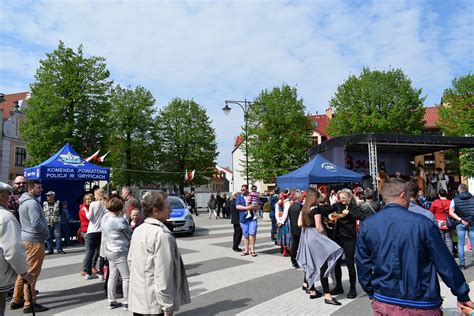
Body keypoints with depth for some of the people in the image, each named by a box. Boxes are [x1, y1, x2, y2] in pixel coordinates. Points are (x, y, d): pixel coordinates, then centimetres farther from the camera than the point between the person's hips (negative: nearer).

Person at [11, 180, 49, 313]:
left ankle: (17, 300, 27)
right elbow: (37, 223, -26)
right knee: (32, 273, -2)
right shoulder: (32, 203, -18)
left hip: (26, 238, 10)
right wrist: (47, 233, -9)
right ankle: (29, 304, 6)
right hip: (34, 240, -10)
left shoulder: (24, 202, 14)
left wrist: (44, 232, 13)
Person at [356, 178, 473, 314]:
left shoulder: (366, 226, -6)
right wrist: (463, 296, 4)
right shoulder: (422, 222, -14)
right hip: (421, 305, -2)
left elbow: (363, 265, 0)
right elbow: (445, 263, -8)